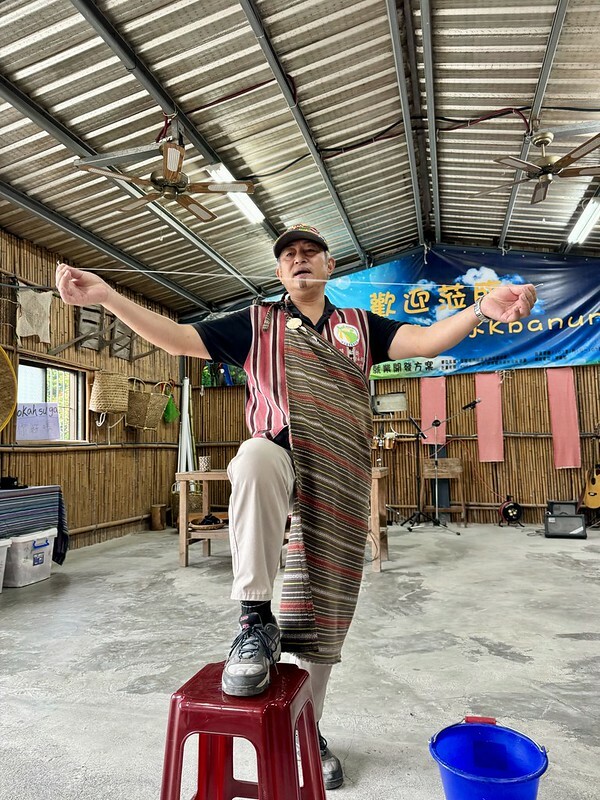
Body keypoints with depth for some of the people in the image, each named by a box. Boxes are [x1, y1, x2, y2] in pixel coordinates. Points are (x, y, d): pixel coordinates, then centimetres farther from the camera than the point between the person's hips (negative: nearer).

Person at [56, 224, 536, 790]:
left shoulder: (360, 325, 15)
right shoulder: (257, 322, 12)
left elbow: (425, 341, 0)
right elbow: (179, 339, 5)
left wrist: (483, 309, -19)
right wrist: (107, 296, -6)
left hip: (341, 488, 2)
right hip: (284, 469, -2)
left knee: (322, 617, 8)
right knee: (257, 456, -39)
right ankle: (254, 621, -26)